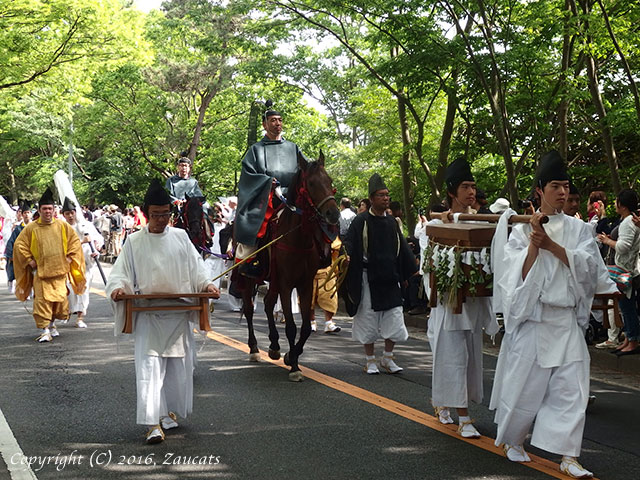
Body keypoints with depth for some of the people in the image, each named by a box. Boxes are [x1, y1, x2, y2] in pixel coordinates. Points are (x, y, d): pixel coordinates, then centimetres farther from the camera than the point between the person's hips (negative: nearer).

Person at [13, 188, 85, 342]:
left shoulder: (63, 226, 3)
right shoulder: (31, 228, -1)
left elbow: (75, 241, 11)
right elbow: (19, 244, 4)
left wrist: (69, 258, 2)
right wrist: (29, 261, -2)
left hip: (59, 271, 2)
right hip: (40, 272, -2)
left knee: (60, 299, 3)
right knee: (42, 301, -9)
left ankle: (52, 324, 26)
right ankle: (44, 330, -3)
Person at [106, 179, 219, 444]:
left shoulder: (181, 237, 7)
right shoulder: (134, 242, 4)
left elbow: (195, 266, 8)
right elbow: (121, 272, 4)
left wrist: (205, 283, -10)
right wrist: (118, 287, -17)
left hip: (179, 314, 2)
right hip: (148, 316, -2)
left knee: (179, 365, 8)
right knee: (149, 365, -11)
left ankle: (169, 410, 28)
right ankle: (153, 423, -13)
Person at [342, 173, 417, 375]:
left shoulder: (391, 222, 11)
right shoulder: (361, 221, -5)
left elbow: (402, 248, 18)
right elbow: (349, 244, -12)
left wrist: (415, 267, 14)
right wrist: (346, 257, -31)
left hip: (389, 278, 5)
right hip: (368, 278, -4)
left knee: (394, 319, 3)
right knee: (368, 318, 3)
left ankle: (387, 358, 18)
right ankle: (370, 360, 16)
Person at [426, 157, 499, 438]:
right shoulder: (438, 222, -4)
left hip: (475, 299, 5)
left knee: (471, 355, 12)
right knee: (455, 356, -6)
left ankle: (441, 402, 29)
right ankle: (464, 418, -2)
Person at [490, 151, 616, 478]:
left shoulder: (578, 228, 8)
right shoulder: (522, 229, 1)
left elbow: (588, 266, -6)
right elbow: (519, 274, -7)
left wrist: (551, 245, -13)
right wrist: (534, 242, -19)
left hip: (566, 319, 2)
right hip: (531, 317, -2)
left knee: (570, 387, -3)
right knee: (526, 382, 4)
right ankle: (512, 440, 27)